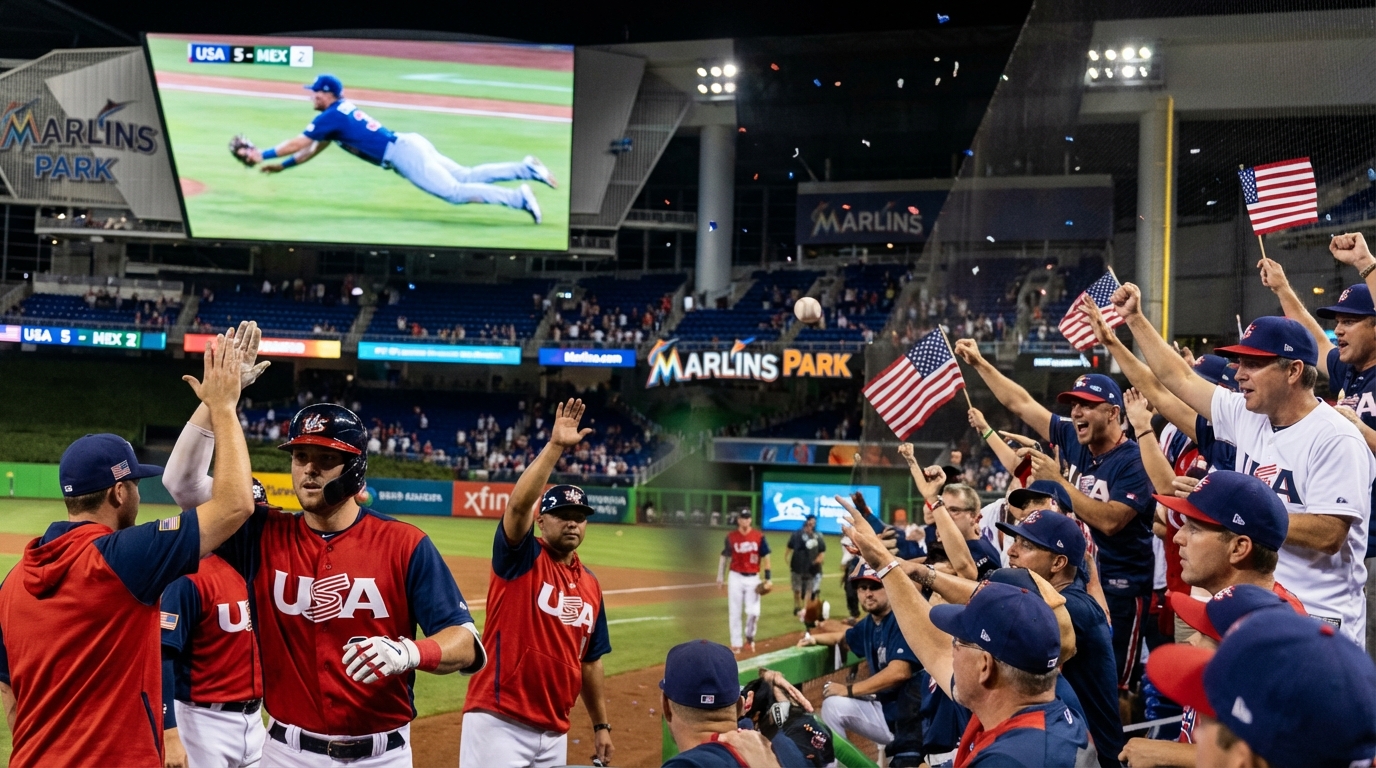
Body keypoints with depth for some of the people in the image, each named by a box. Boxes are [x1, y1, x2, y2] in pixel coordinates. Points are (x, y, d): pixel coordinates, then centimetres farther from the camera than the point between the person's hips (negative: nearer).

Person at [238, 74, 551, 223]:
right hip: (410, 146, 9)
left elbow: (298, 144, -3)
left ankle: (518, 198, -30)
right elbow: (315, 148, 31)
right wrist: (283, 166, 30)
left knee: (454, 191, -19)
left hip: (403, 154, -9)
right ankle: (527, 168, 0)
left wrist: (263, 155, 7)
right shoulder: (342, 110, 22)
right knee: (467, 177, 6)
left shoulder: (332, 116, -6)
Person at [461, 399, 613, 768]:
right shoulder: (521, 558, -4)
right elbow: (518, 504, -23)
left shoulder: (590, 584, 13)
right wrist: (555, 446, -26)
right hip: (499, 723, -6)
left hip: (555, 733, 7)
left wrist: (601, 725, 19)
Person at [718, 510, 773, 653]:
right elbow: (725, 558, 6)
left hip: (753, 578, 0)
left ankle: (749, 637, 20)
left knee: (753, 612, -6)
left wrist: (768, 578, -3)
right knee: (734, 612, 2)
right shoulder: (731, 537, 0)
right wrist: (720, 578, 5)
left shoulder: (759, 537, -1)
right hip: (736, 578, 0)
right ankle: (736, 643, 11)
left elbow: (765, 557, 2)